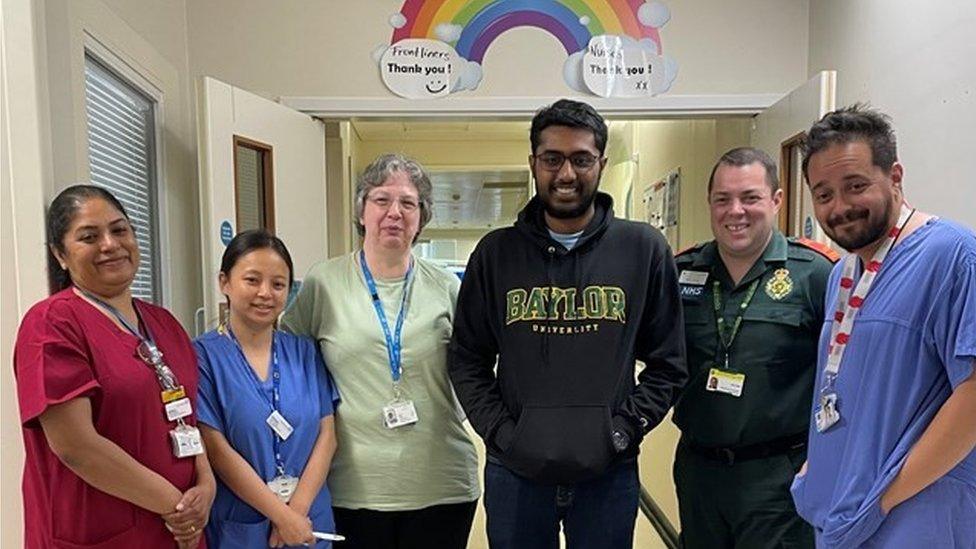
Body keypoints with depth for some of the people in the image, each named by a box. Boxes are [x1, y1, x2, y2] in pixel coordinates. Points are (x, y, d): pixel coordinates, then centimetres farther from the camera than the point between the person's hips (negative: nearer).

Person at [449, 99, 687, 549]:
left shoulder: (644, 249, -1)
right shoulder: (496, 252, 0)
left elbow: (667, 363, 2)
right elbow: (467, 360, 4)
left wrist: (622, 431, -7)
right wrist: (500, 432, -6)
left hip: (609, 474, 0)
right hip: (514, 470, 1)